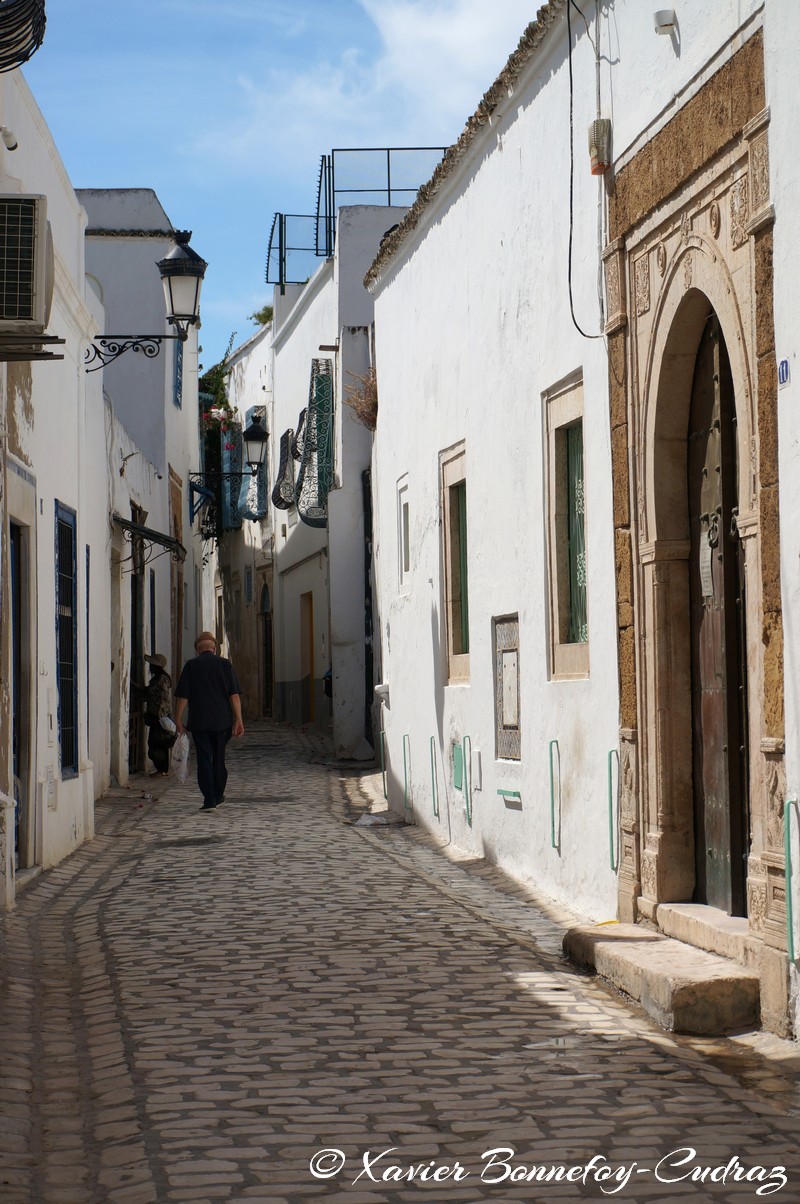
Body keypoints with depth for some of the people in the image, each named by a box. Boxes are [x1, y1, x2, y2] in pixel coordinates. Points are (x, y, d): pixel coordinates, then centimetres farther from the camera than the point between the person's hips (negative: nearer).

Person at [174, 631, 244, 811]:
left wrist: (178, 719, 4)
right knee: (219, 758, 16)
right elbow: (234, 695, -3)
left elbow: (182, 696, -2)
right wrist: (238, 720, -2)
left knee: (204, 760, 0)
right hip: (222, 721, 2)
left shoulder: (190, 666, 0)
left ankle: (209, 799, -7)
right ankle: (218, 795, 26)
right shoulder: (225, 665, 2)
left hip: (199, 722, -2)